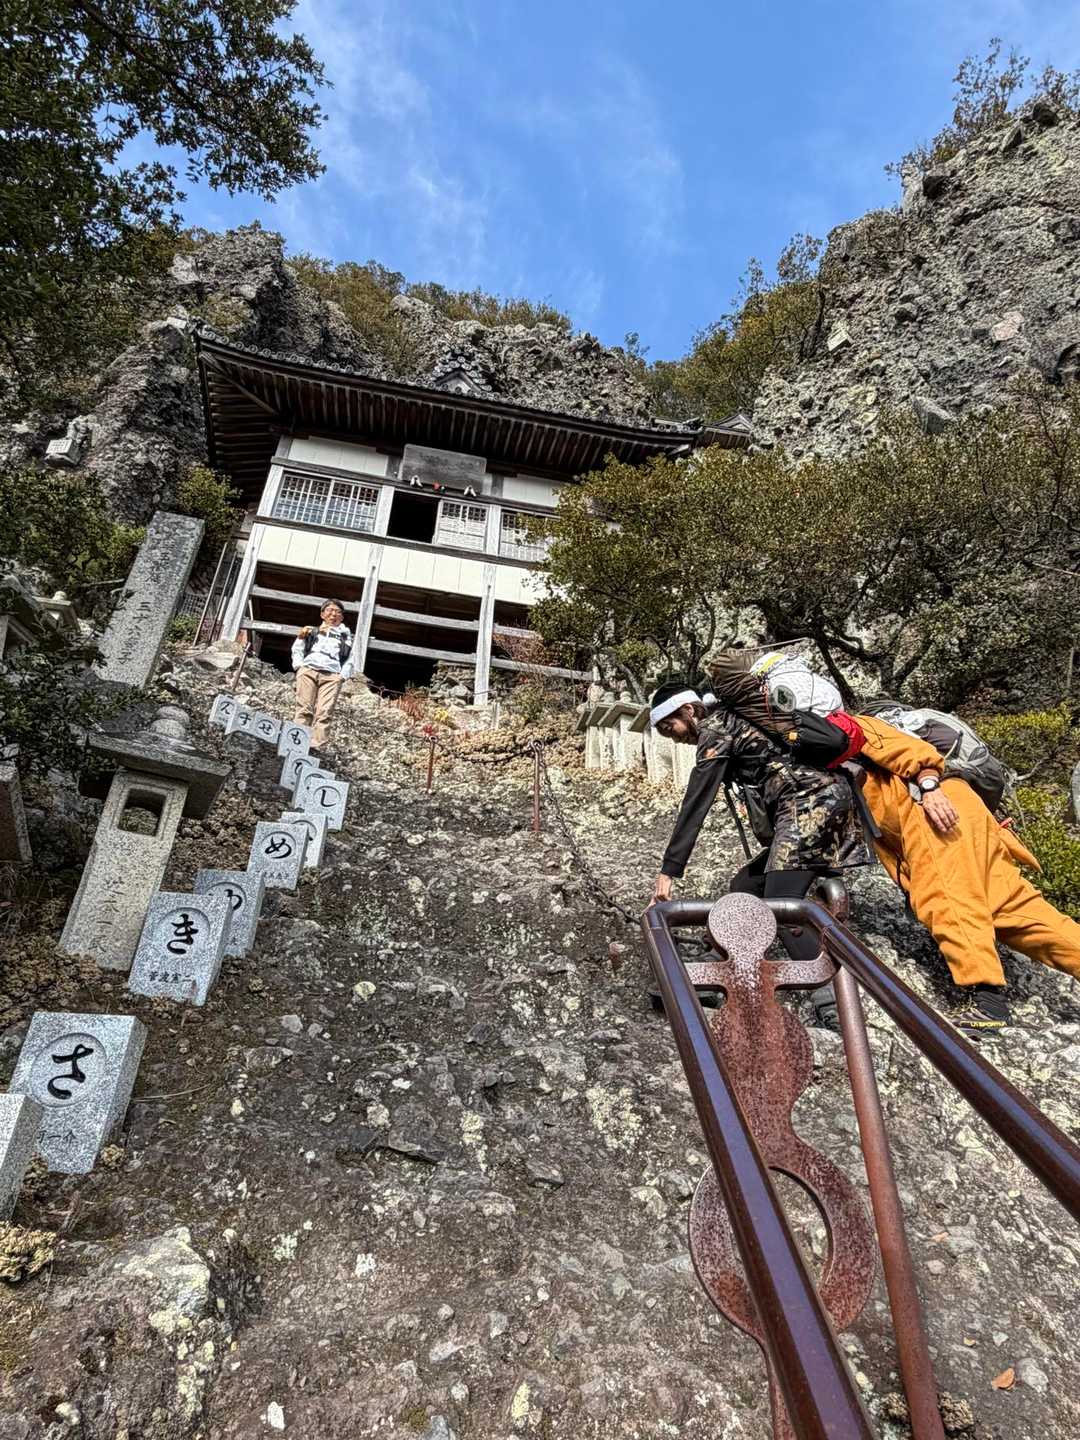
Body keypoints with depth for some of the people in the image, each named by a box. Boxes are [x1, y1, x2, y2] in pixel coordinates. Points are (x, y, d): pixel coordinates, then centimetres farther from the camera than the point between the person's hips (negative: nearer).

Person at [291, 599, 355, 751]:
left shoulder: (346, 637, 28)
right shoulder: (311, 631, 28)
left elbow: (349, 661, 17)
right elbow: (297, 650, 21)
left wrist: (342, 676, 0)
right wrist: (299, 665, 1)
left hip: (332, 675, 0)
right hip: (309, 670, 0)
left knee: (324, 712, -19)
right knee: (304, 709, -16)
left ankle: (316, 745, -30)